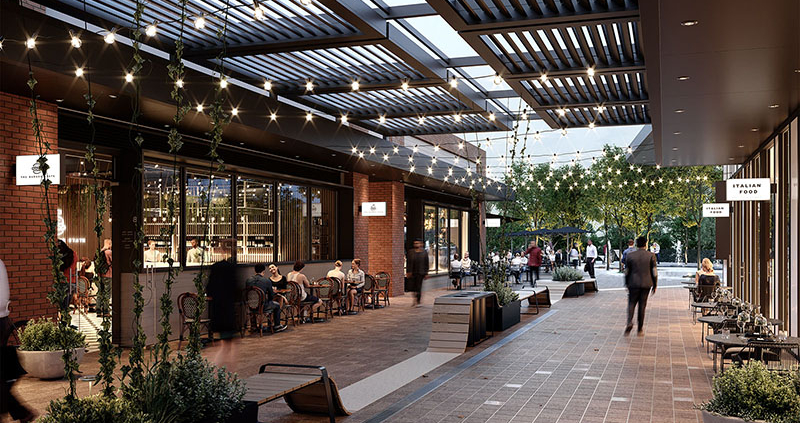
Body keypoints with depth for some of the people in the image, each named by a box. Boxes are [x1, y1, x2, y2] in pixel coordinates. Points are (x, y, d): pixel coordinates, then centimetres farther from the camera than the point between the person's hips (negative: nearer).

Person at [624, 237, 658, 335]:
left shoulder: (629, 255, -2)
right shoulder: (651, 256, -3)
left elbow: (627, 271, 4)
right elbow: (654, 272, -1)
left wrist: (626, 284, 15)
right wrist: (654, 285, 9)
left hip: (634, 283, 0)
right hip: (646, 284, 0)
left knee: (631, 303, 8)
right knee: (642, 305, 8)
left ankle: (630, 321, -17)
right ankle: (640, 328, 11)